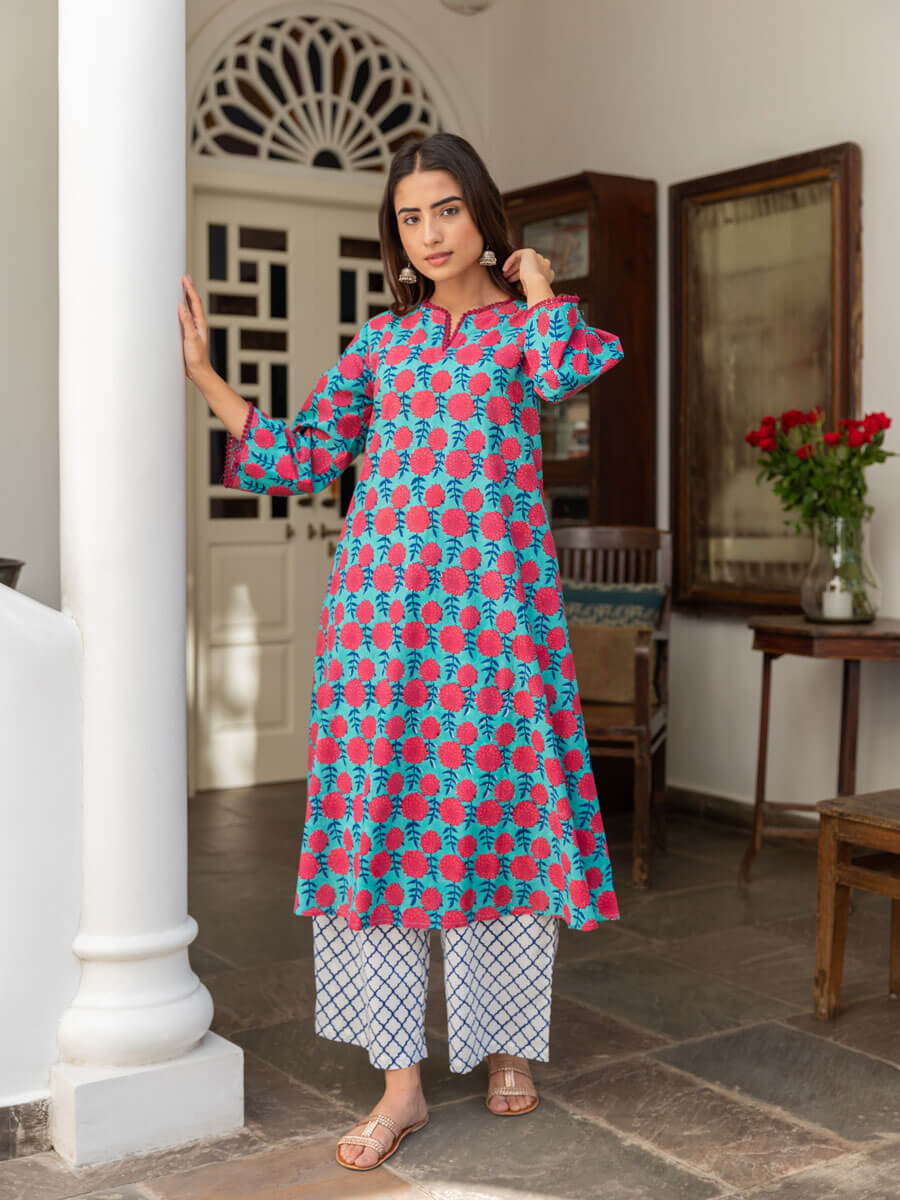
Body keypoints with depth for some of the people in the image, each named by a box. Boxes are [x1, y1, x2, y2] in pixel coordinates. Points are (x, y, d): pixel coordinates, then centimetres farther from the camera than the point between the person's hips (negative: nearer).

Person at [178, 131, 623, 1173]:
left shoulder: (524, 322, 9)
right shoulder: (381, 340, 15)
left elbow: (566, 373, -16)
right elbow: (301, 457, 13)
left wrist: (534, 288, 1)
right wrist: (205, 377, 8)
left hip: (493, 599, -2)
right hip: (384, 601, 2)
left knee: (498, 811, 2)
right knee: (378, 821, -2)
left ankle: (507, 1044, 23)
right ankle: (401, 1082, 7)